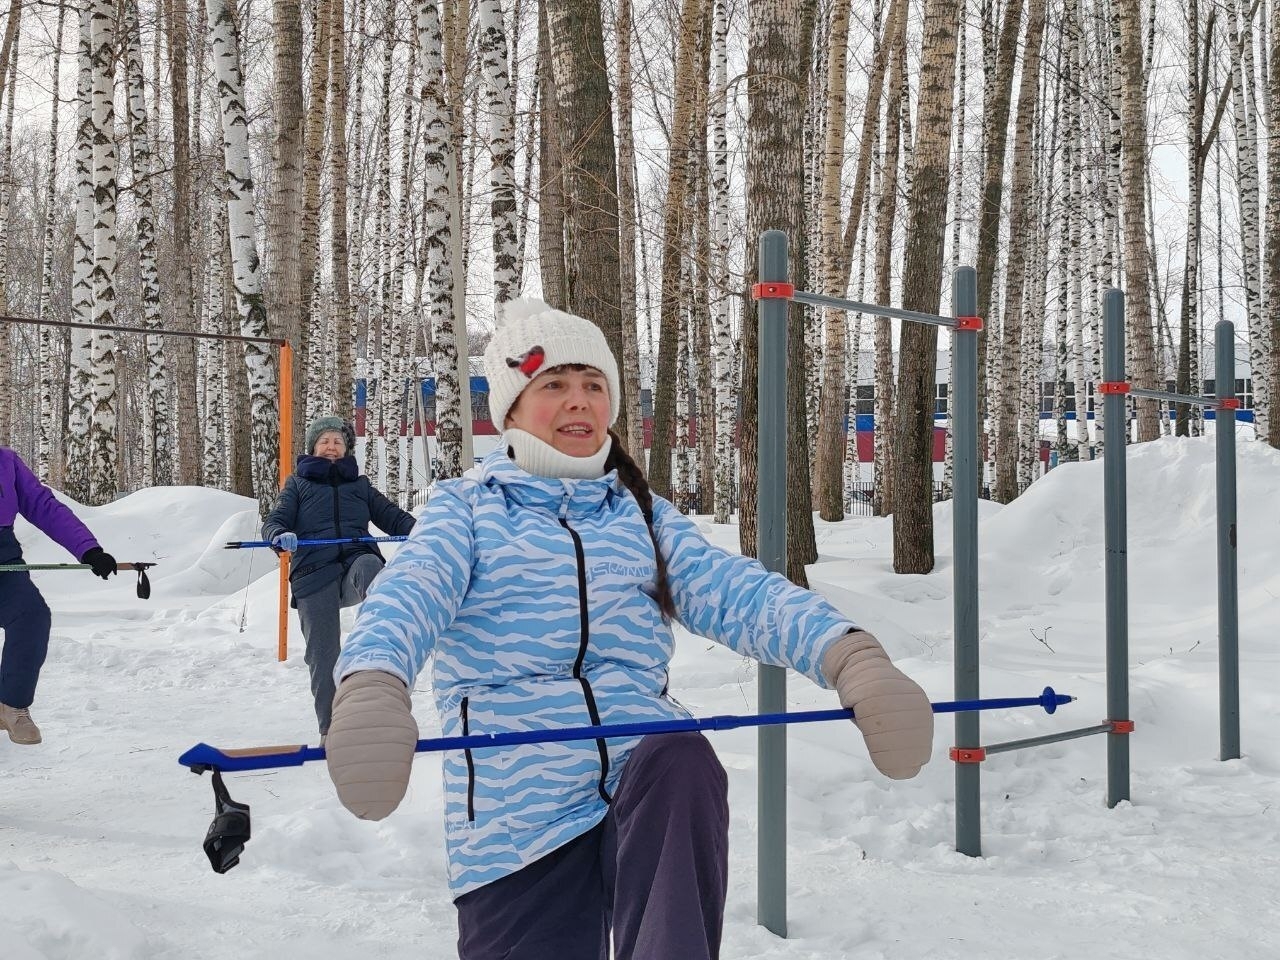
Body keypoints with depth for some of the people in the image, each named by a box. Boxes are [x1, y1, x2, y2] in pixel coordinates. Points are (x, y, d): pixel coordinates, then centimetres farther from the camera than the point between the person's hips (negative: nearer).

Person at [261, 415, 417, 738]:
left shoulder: (360, 484, 24)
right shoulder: (298, 483, 20)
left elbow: (392, 517, 17)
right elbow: (274, 521, 8)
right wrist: (280, 536, -18)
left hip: (357, 558, 0)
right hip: (314, 573, 0)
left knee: (368, 566, -38)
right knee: (323, 654, -2)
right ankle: (330, 729, 10)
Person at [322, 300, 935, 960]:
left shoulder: (643, 515, 16)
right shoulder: (466, 506, 8)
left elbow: (738, 593, 0)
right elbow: (408, 596, -12)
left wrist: (853, 661, -19)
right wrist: (371, 692, -36)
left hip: (647, 766, 1)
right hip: (515, 814, 0)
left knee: (683, 764, -31)